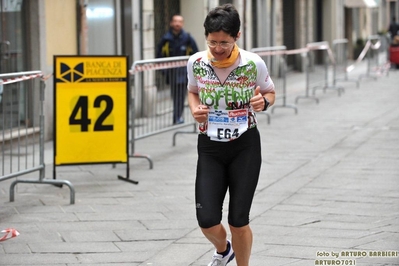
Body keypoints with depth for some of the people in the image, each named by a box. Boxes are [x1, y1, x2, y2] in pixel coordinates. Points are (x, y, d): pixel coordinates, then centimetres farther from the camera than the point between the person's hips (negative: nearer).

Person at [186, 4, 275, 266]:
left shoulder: (254, 63, -13)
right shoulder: (196, 62, -7)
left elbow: (270, 93, 5)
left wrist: (263, 102, -18)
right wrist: (195, 109, -8)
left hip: (245, 147, -2)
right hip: (210, 148, 2)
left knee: (238, 221, -2)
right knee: (207, 221, -4)